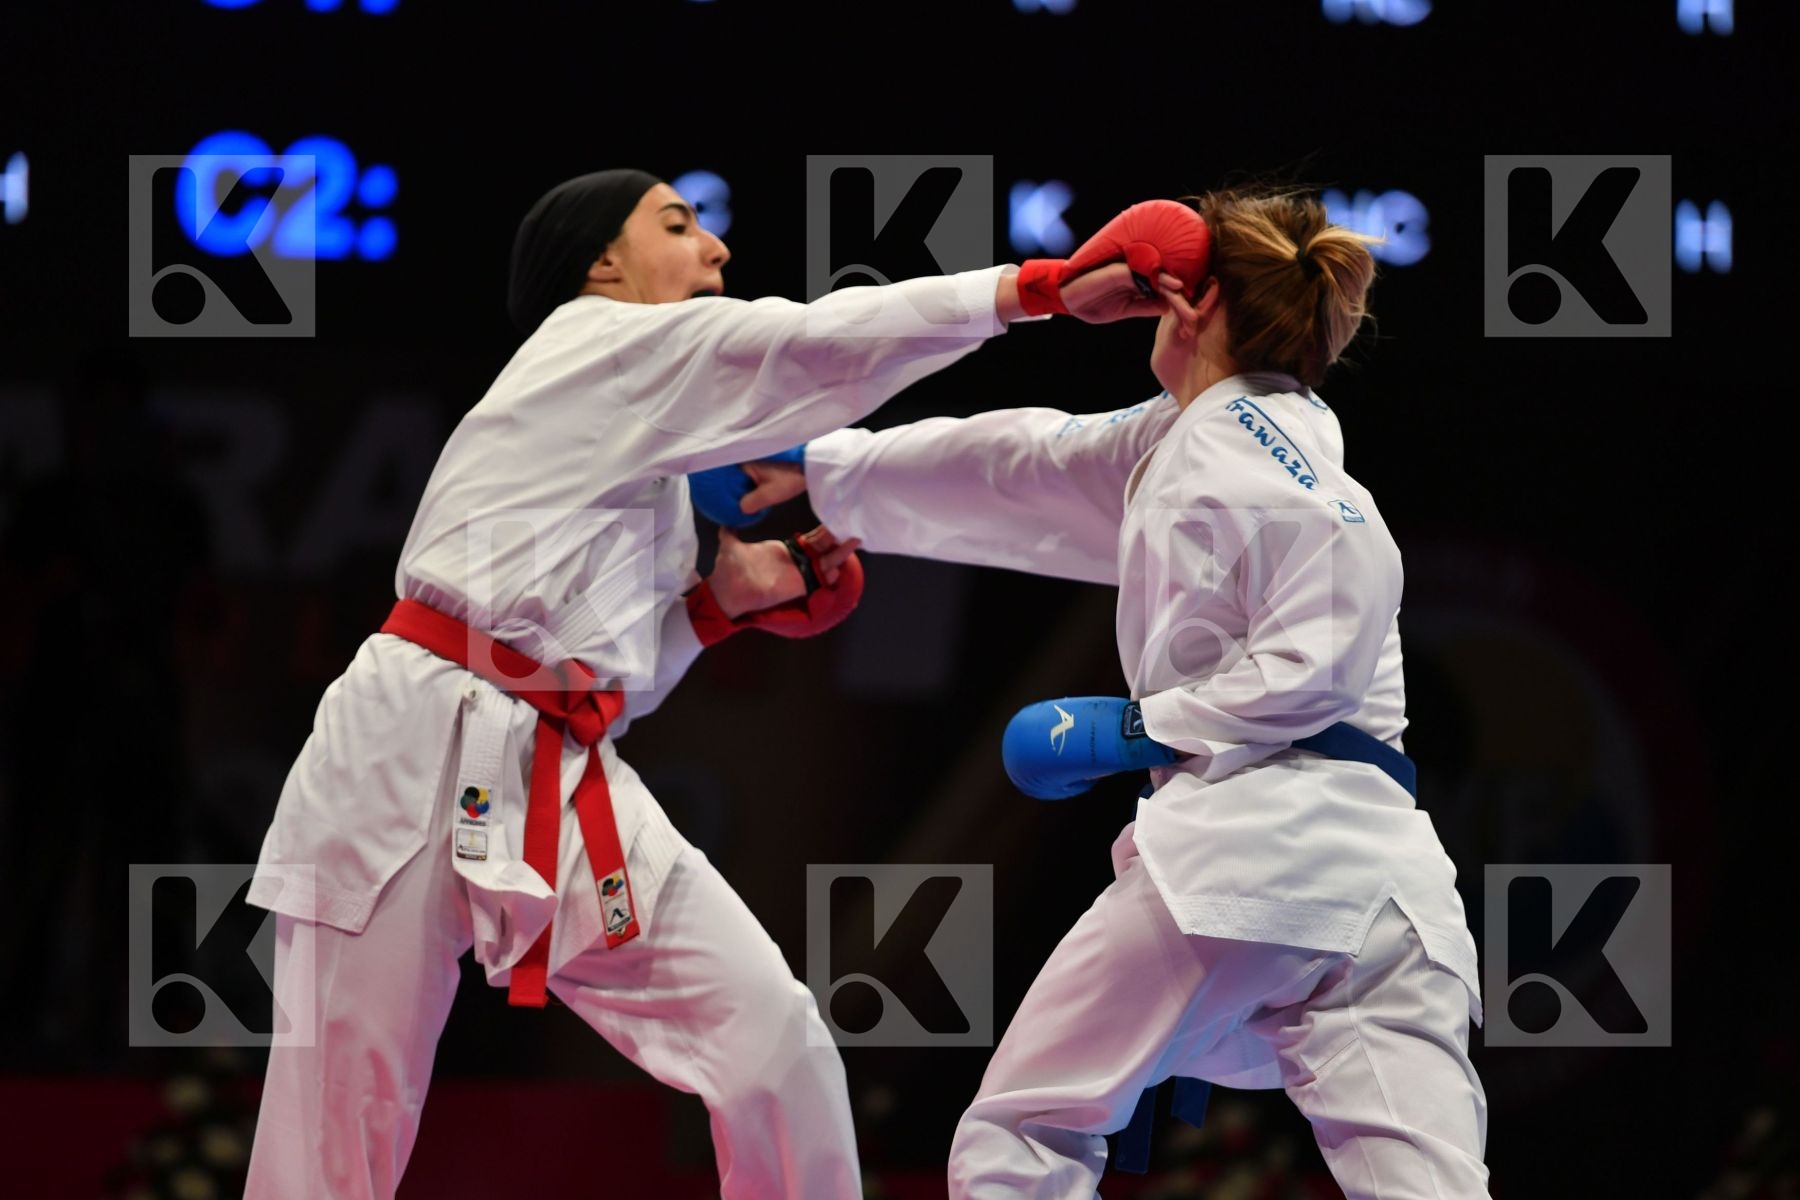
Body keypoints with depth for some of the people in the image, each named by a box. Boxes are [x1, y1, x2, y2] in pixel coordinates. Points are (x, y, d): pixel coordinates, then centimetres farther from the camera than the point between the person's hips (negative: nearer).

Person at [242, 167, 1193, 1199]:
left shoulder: (648, 448, 23)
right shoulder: (594, 343, -1)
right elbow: (813, 342, -11)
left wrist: (721, 600, 5)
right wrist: (1042, 290, -12)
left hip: (566, 789, 8)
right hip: (420, 757, -8)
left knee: (771, 1034, -6)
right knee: (344, 1113, -2)